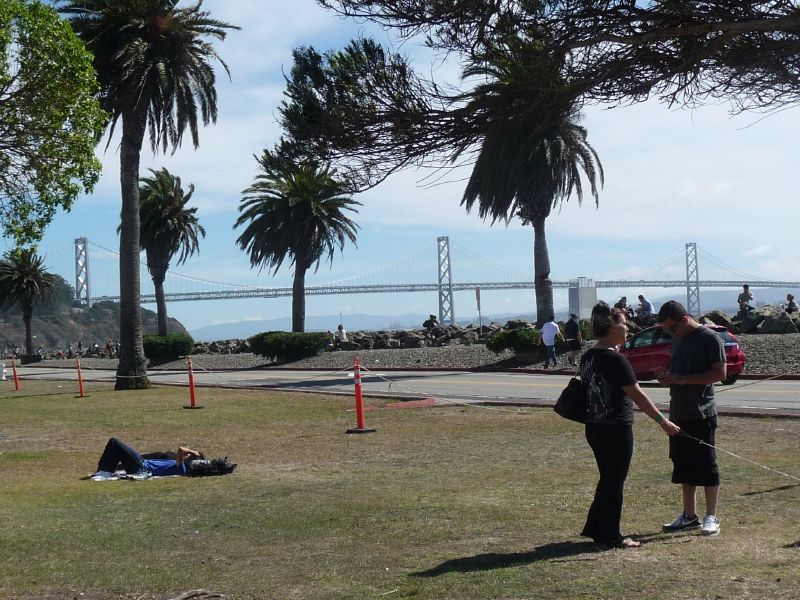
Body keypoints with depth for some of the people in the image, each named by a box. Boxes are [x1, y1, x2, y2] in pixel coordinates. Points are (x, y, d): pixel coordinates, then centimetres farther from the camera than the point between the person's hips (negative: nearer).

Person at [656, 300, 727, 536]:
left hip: (702, 415, -8)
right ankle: (689, 516, 20)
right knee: (684, 467, 11)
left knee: (707, 466, -1)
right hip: (678, 414, 8)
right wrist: (667, 375, 2)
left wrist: (683, 379, -20)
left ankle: (711, 517, 7)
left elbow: (720, 373, -16)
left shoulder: (709, 338, -10)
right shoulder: (678, 339, 13)